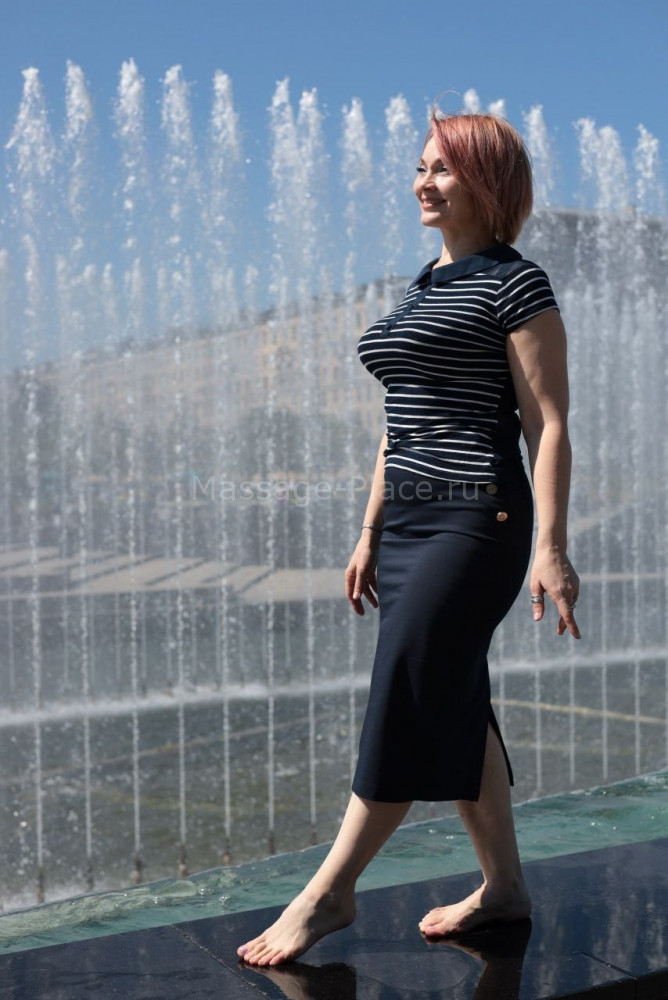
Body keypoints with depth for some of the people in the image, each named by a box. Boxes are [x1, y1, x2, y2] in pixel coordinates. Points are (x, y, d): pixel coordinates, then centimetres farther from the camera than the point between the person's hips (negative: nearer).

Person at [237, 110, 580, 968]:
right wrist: (371, 532, 19)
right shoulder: (423, 288, 18)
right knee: (454, 707, 11)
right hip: (411, 521, 9)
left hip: (476, 519, -9)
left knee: (404, 700, -7)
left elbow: (548, 424, -10)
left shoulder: (514, 285, -6)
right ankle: (503, 886, 23)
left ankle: (328, 893, 3)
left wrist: (550, 547, -17)